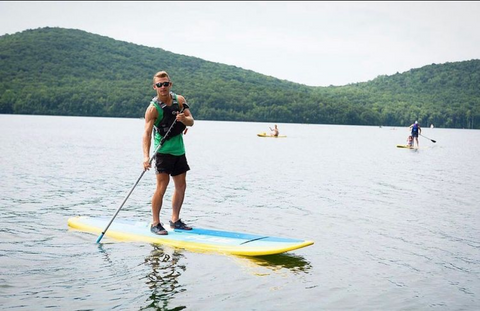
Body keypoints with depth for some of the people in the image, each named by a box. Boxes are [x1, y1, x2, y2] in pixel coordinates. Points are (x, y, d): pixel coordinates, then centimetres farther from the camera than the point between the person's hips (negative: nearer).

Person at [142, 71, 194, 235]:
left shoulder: (179, 100, 0)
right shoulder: (153, 108, -15)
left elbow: (191, 121, -1)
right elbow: (147, 133, -24)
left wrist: (184, 119, -26)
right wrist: (146, 156, -37)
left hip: (179, 150, 6)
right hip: (163, 151, -6)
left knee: (181, 186, 10)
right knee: (162, 187, -12)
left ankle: (175, 220, 24)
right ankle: (155, 224, -4)